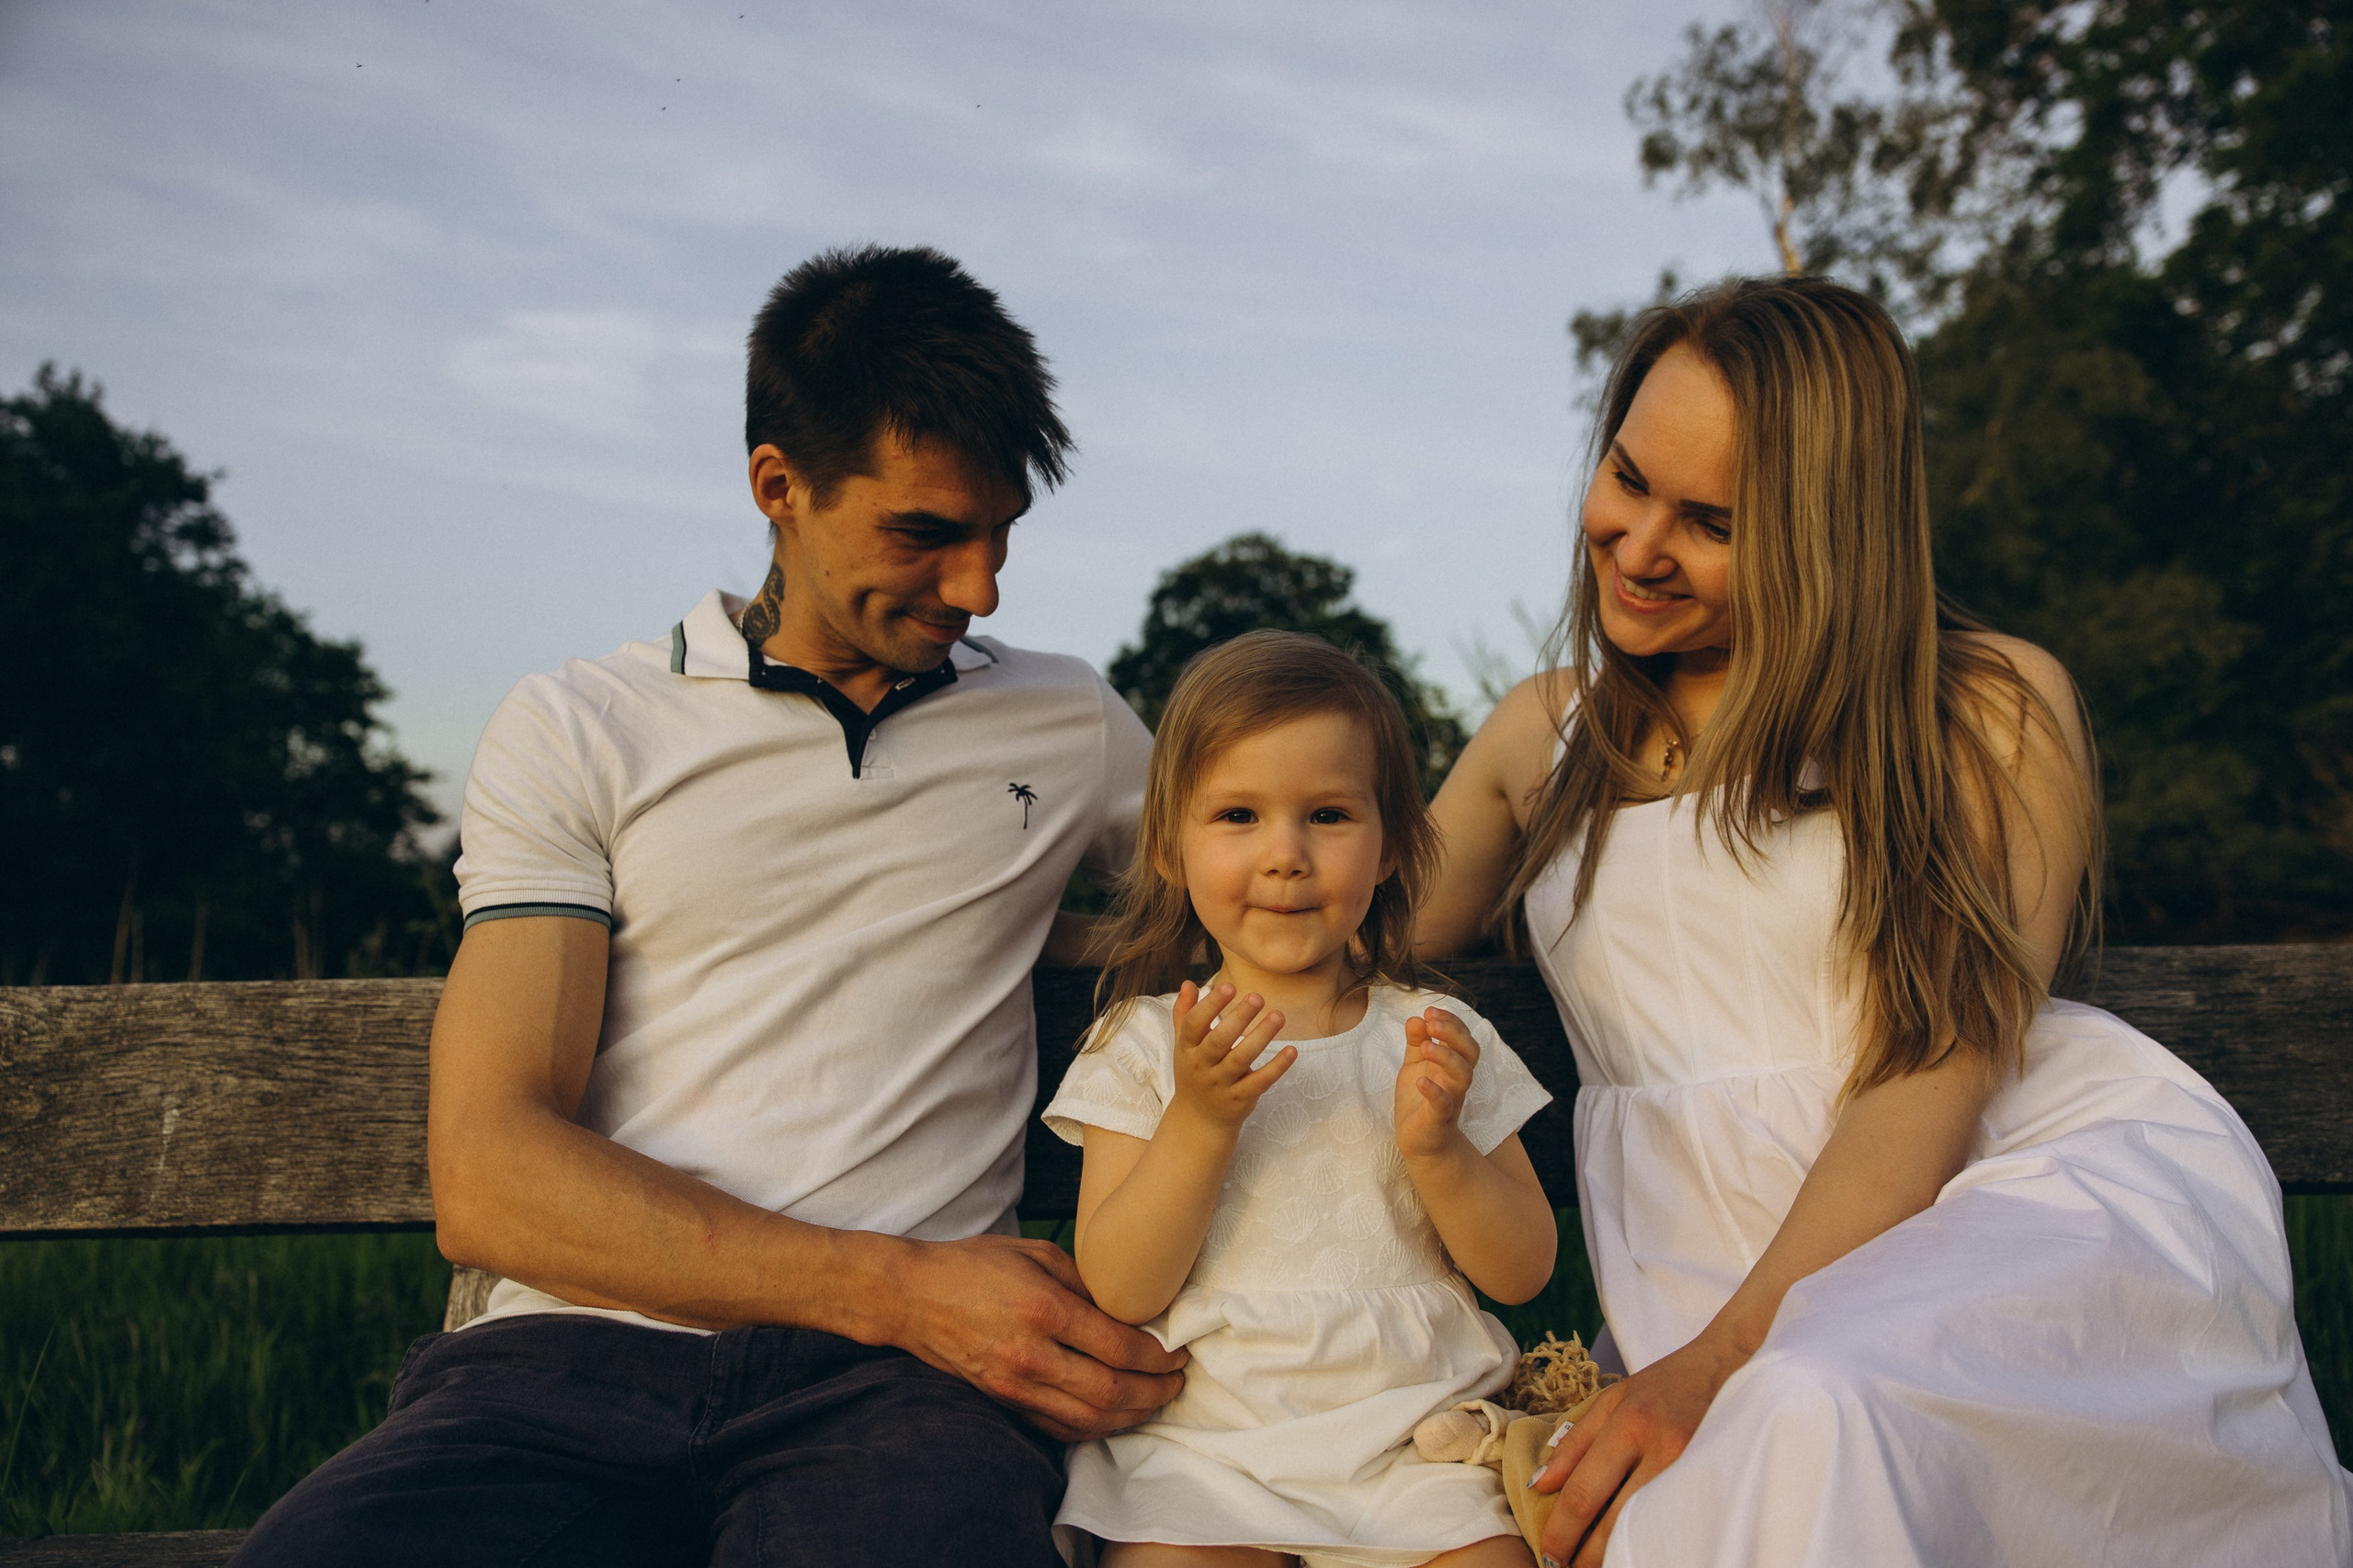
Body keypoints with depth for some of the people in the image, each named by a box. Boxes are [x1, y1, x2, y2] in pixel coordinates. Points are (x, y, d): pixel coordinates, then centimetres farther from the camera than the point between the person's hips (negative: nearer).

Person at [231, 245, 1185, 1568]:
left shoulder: (1072, 729, 17)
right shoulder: (576, 734, 9)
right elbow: (488, 1179, -2)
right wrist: (900, 1286, -11)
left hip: (896, 1376, 0)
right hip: (584, 1357, 0)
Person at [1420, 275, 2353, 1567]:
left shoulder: (1993, 707, 2)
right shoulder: (1543, 737, 17)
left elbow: (1937, 1066, -8)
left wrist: (1724, 1358, -18)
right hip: (1734, 1253, 3)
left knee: (1820, 1418, -35)